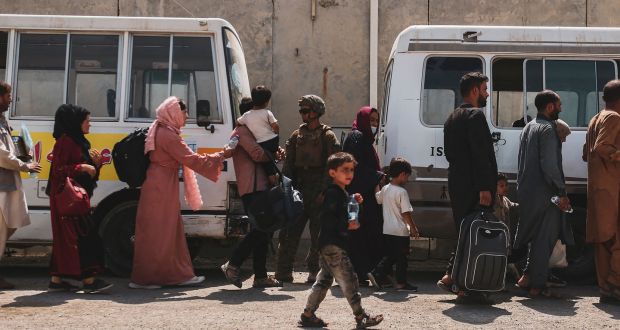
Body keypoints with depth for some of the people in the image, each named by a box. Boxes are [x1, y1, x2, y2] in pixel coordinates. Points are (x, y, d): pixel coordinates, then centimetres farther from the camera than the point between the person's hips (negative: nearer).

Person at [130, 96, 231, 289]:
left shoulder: (160, 131, 15)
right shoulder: (168, 135, -17)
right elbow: (192, 160, -18)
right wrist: (222, 156, -12)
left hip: (161, 188, 10)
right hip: (161, 190, -10)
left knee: (171, 231, 12)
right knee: (157, 233, -5)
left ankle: (180, 274, 18)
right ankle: (144, 278, 1)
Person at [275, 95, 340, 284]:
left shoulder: (327, 136, 3)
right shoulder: (296, 136, 16)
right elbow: (288, 165, 13)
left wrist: (324, 191, -13)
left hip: (318, 192, -4)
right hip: (298, 190, 4)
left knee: (318, 234, 0)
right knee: (290, 232, -1)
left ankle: (314, 271, 9)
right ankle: (284, 272, 1)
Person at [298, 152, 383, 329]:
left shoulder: (342, 193, 16)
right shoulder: (333, 193, -16)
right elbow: (326, 219, -24)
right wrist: (347, 225, -23)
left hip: (330, 245, 11)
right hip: (332, 244, -11)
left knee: (324, 279, 14)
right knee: (348, 279, -5)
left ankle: (308, 315, 18)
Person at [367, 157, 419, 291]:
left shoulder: (384, 189, 4)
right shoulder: (402, 192, -17)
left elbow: (378, 199, 25)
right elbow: (406, 213, -18)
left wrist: (377, 185, 36)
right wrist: (413, 228, -11)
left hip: (387, 230, 7)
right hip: (400, 231, -7)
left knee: (390, 255, 17)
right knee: (401, 257, 5)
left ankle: (376, 274, 6)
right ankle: (401, 282, 13)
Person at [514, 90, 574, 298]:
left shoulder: (528, 127, 17)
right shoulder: (547, 128, -12)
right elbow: (549, 165, -20)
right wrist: (562, 192, -16)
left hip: (526, 192, 9)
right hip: (544, 194, -9)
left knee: (536, 236, 17)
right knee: (545, 239, -2)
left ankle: (528, 277, 17)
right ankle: (537, 285, 1)